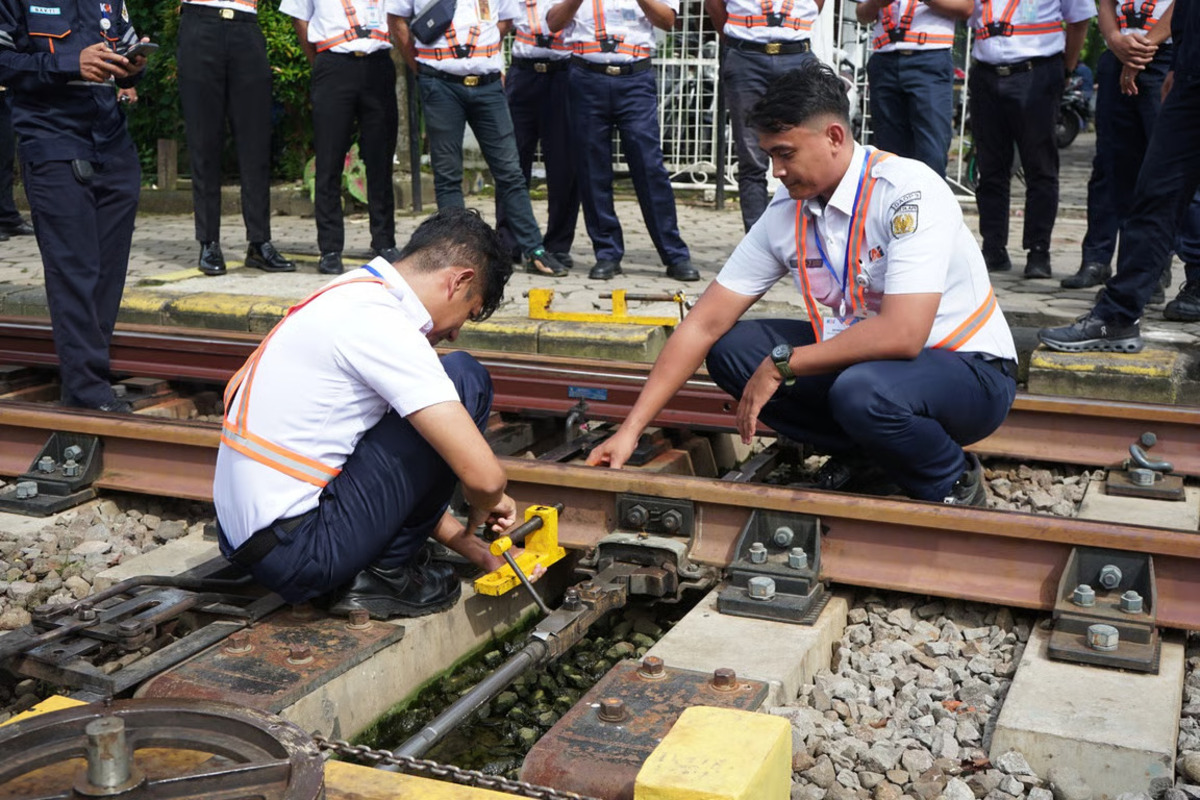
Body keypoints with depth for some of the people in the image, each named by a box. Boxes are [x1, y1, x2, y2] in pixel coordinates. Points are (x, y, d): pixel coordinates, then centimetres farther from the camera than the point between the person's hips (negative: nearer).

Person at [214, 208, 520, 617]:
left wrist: (461, 539, 21)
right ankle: (385, 575, 1)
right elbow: (484, 476, -20)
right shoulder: (381, 323, -16)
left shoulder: (348, 297, 13)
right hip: (298, 554, -10)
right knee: (466, 380, -7)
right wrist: (480, 511, 4)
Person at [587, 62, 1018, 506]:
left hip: (967, 369, -6)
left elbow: (902, 334, -34)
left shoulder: (908, 192, -25)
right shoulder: (786, 211, -5)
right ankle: (860, 455, 2)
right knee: (732, 348, -8)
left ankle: (955, 484, -6)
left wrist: (782, 364, -24)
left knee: (863, 390, -37)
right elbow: (705, 324, -5)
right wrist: (630, 430, -11)